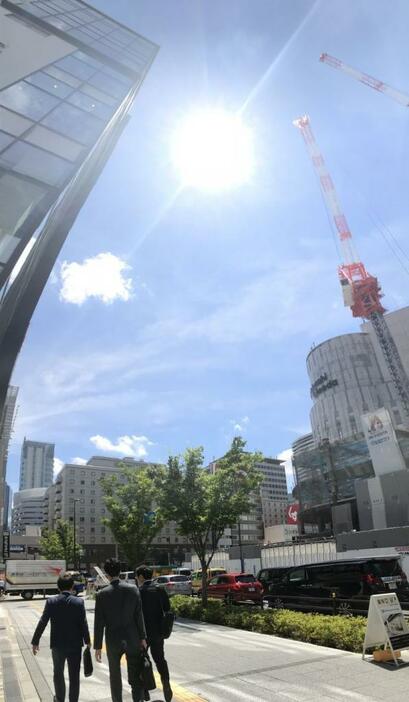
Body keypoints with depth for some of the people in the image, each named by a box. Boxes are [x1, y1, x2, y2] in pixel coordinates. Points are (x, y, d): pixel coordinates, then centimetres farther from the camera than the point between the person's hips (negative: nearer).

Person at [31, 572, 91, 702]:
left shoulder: (51, 601, -10)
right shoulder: (79, 602, -12)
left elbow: (42, 623, -9)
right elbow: (83, 624, -8)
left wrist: (35, 641, 3)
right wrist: (87, 641, 6)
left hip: (57, 644, 2)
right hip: (75, 644, -2)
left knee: (58, 673, 24)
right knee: (74, 675, 11)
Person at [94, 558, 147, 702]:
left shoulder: (102, 594, -11)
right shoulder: (133, 589, -8)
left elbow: (99, 623, -8)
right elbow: (139, 616, -4)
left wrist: (97, 646, 0)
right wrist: (142, 637, 5)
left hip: (113, 641, 0)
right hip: (133, 639, 1)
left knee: (115, 675, 20)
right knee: (135, 676, 11)